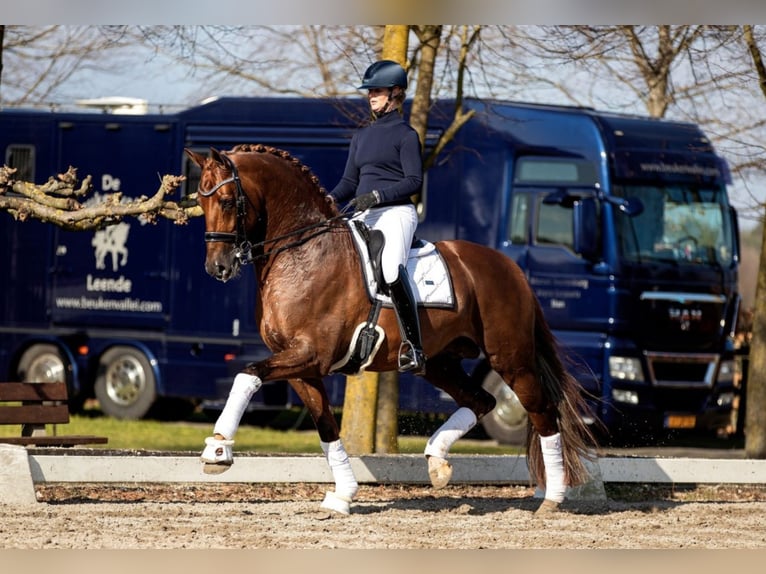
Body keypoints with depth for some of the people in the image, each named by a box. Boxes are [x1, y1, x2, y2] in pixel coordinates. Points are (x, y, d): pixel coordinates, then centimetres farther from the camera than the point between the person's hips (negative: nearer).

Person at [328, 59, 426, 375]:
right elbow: (350, 181, 20)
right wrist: (331, 199, -1)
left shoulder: (405, 134, -1)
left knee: (392, 270, -32)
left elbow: (414, 181, -9)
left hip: (396, 212, -8)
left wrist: (376, 195, -20)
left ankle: (413, 348, -32)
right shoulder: (362, 136, 19)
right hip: (364, 217, 8)